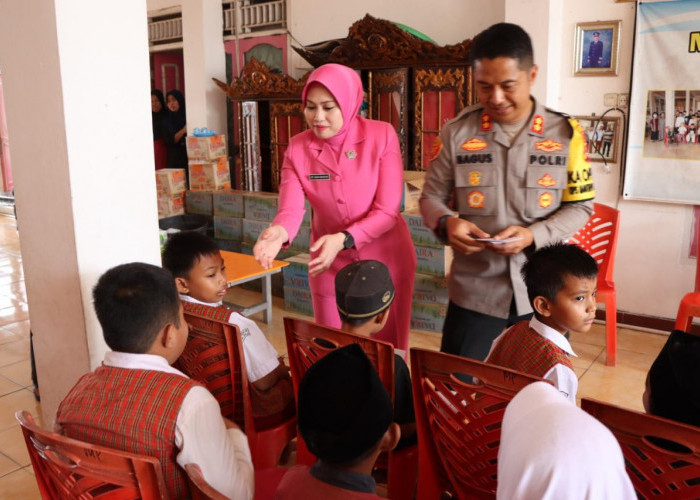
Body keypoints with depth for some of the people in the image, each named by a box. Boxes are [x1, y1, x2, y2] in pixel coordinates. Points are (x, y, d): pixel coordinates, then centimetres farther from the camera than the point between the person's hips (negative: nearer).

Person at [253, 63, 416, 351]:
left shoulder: (382, 136, -14)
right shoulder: (297, 149, -7)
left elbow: (387, 210, -18)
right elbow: (290, 209, -18)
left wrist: (343, 239, -33)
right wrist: (279, 232, -41)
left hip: (385, 262, -1)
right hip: (330, 267, 2)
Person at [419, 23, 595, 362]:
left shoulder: (566, 133, -3)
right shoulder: (457, 132, -2)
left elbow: (581, 206, 1)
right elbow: (431, 197, 5)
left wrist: (533, 235, -17)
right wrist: (447, 223, -19)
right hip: (474, 291, 0)